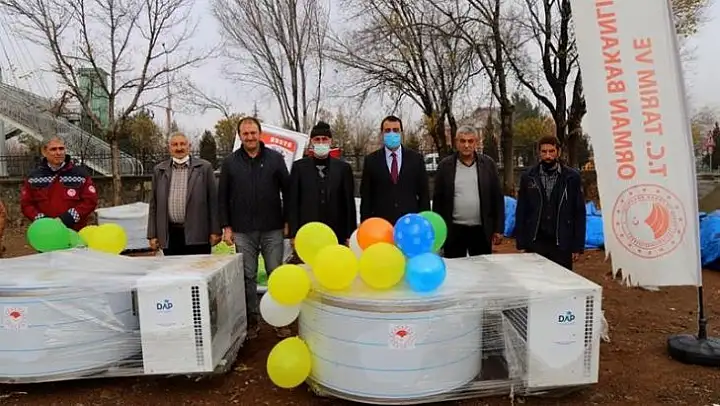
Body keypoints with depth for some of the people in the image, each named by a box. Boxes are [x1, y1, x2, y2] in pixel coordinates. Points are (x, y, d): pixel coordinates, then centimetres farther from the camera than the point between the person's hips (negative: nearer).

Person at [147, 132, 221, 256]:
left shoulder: (204, 167, 3)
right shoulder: (159, 170, 12)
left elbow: (213, 201, 0)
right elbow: (154, 204, 12)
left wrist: (215, 231, -4)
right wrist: (152, 235, 8)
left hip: (197, 236, -2)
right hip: (170, 236, 3)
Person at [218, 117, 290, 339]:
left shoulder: (275, 158, 1)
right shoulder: (230, 162, 5)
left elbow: (287, 191, 2)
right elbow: (222, 197, 7)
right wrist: (226, 226, 2)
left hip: (273, 230, -1)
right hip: (243, 231, 1)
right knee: (247, 277, 7)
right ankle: (252, 321, 20)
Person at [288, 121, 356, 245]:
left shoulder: (343, 168, 6)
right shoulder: (299, 167, 5)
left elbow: (350, 203, 6)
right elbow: (293, 202, 4)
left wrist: (350, 235, 3)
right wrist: (294, 234, -1)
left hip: (336, 235, 1)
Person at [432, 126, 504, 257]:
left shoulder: (488, 164, 2)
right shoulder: (445, 165, 0)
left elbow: (498, 198, 5)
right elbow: (438, 200, 2)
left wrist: (498, 229, 2)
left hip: (482, 230, 1)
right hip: (453, 230, -1)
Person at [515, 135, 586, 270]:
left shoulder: (572, 177, 1)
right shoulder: (528, 177, 3)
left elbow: (579, 213, 1)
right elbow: (521, 212, 4)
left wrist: (578, 246, -2)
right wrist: (521, 243, 0)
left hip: (561, 244, -1)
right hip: (534, 243, 1)